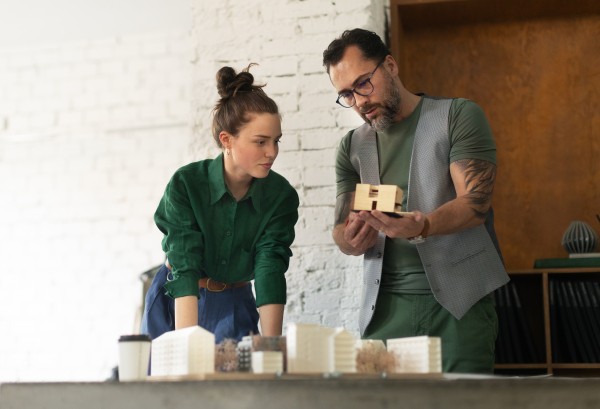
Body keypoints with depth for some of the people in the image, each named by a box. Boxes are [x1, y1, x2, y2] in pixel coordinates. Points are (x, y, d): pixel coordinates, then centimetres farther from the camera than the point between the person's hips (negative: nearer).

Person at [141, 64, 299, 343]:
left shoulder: (282, 197, -15)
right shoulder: (186, 184, -21)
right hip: (175, 302, -1)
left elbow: (271, 270, -21)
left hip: (234, 304, 1)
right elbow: (184, 266, -28)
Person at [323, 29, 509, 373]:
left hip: (459, 303, -3)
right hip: (386, 305, 3)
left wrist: (421, 227, -28)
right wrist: (353, 239, -14)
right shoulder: (352, 147, 15)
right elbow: (341, 233, 11)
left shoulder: (458, 116, 3)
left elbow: (476, 203, -8)